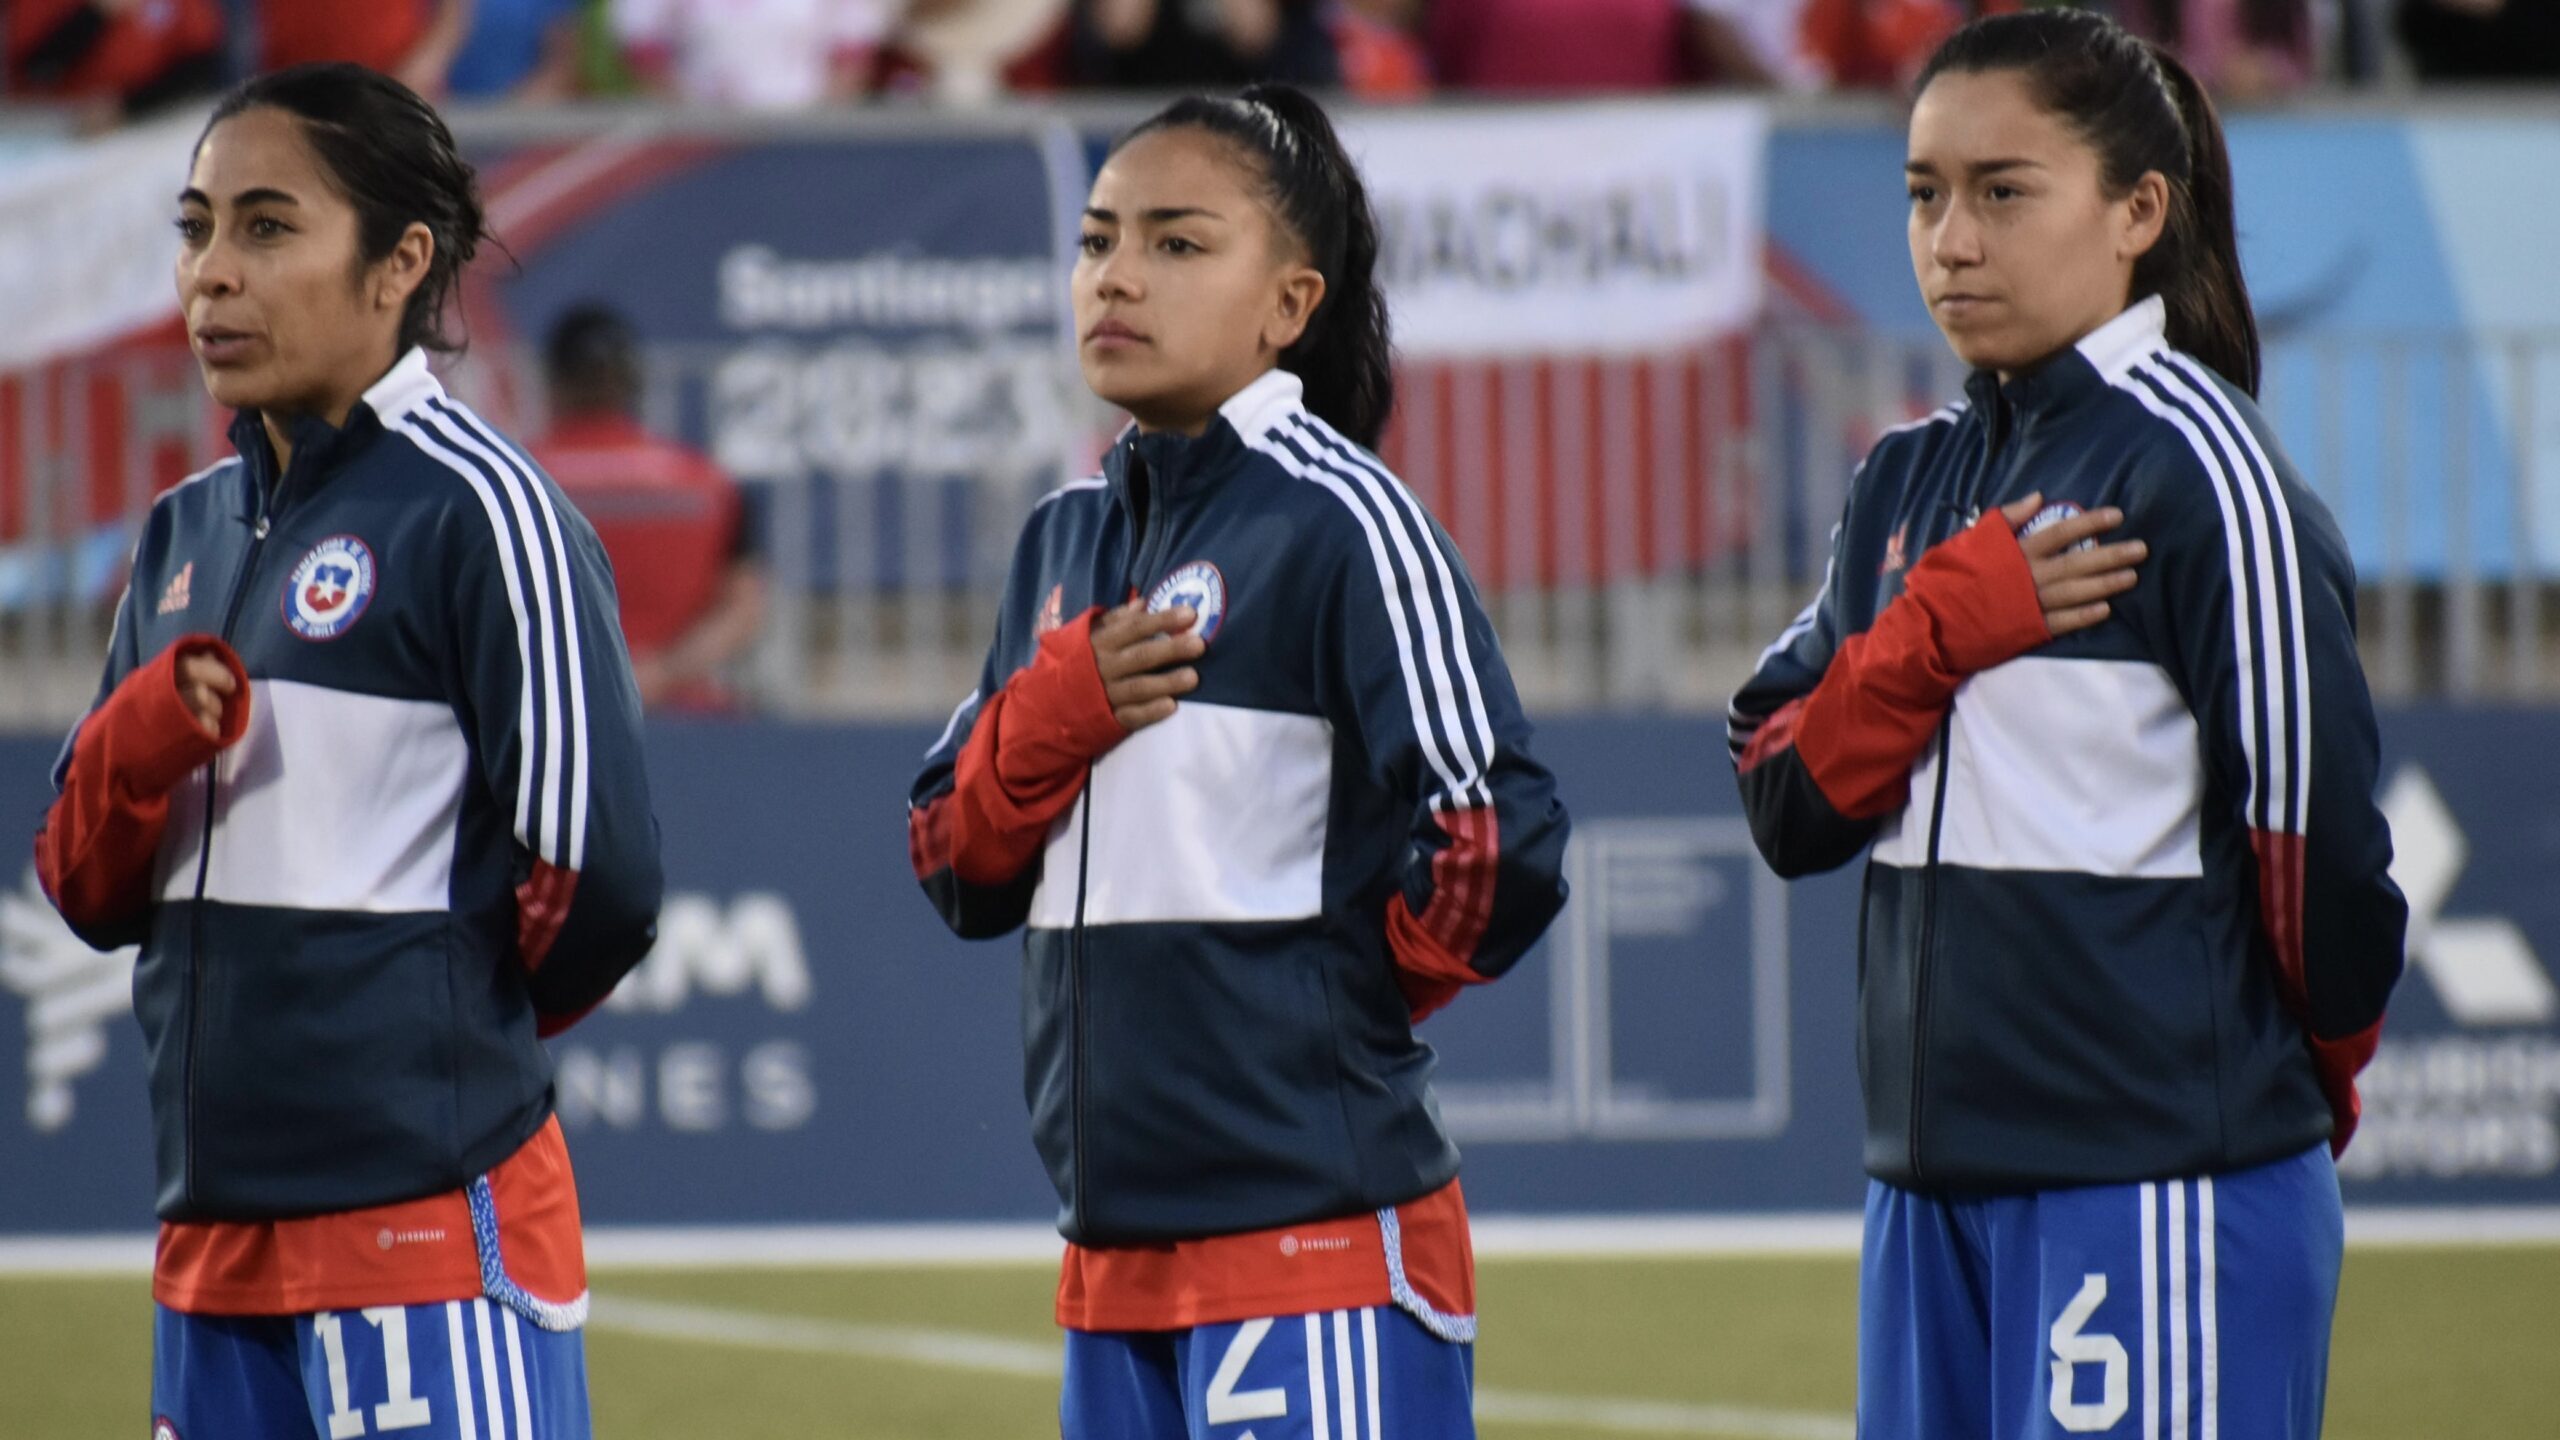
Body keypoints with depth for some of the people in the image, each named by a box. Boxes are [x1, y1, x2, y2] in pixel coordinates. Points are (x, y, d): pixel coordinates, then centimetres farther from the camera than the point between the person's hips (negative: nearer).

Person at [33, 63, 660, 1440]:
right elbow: (87, 889, 16)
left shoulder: (473, 509, -8)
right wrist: (136, 745, -4)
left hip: (432, 1223, -8)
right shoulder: (189, 534, 16)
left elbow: (597, 885, -12)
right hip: (215, 1224, 8)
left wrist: (439, 1029, 4)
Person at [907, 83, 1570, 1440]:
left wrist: (1321, 995, 1)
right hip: (1114, 1237, 8)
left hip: (1313, 1220, -8)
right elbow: (958, 868, 14)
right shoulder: (1068, 537, 14)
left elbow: (1494, 850, -14)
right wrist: (1056, 714, -4)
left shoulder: (1342, 523, -9)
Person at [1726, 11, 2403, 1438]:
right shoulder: (1911, 483, 15)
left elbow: (2317, 827, -7)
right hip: (1936, 1182, 8)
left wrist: (2313, 1079, 7)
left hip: (2167, 1183, -8)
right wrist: (1942, 627, -7)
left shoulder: (2196, 465, -8)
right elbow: (1789, 803, 8)